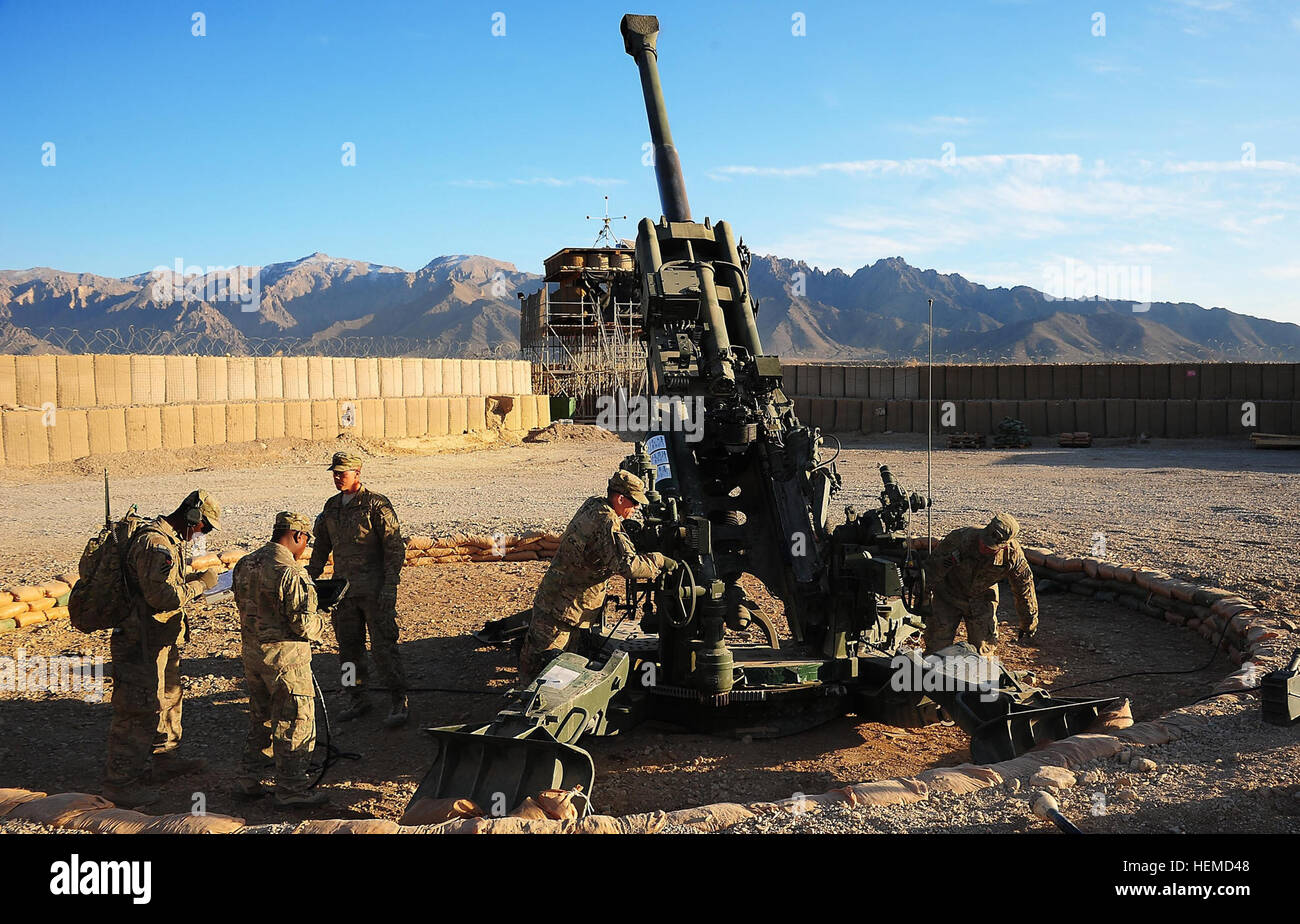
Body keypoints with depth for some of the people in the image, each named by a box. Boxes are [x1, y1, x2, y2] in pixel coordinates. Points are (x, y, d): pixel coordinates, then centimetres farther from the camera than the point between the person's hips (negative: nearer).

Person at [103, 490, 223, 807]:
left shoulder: (167, 539, 11)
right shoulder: (156, 543, -23)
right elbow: (164, 596, -28)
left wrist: (193, 577, 9)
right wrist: (200, 584, -16)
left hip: (162, 641, 11)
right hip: (143, 643, -11)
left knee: (167, 699, 23)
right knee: (139, 710, -3)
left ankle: (165, 758, 39)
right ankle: (120, 781, 6)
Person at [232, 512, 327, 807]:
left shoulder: (245, 564, 4)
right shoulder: (290, 572, -22)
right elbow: (303, 625, -24)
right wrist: (319, 622, 0)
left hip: (251, 652, 8)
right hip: (285, 657, -8)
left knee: (259, 718, 22)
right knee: (294, 723, 4)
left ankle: (250, 780, 30)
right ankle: (292, 789, 12)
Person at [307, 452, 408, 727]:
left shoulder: (376, 504, -8)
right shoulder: (331, 506, 12)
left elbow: (395, 546, -10)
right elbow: (320, 548, 21)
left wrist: (390, 586, -16)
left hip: (374, 590, -6)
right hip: (343, 589, 6)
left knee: (383, 645, -6)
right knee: (348, 646, 10)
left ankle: (399, 702, 1)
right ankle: (357, 699, 23)